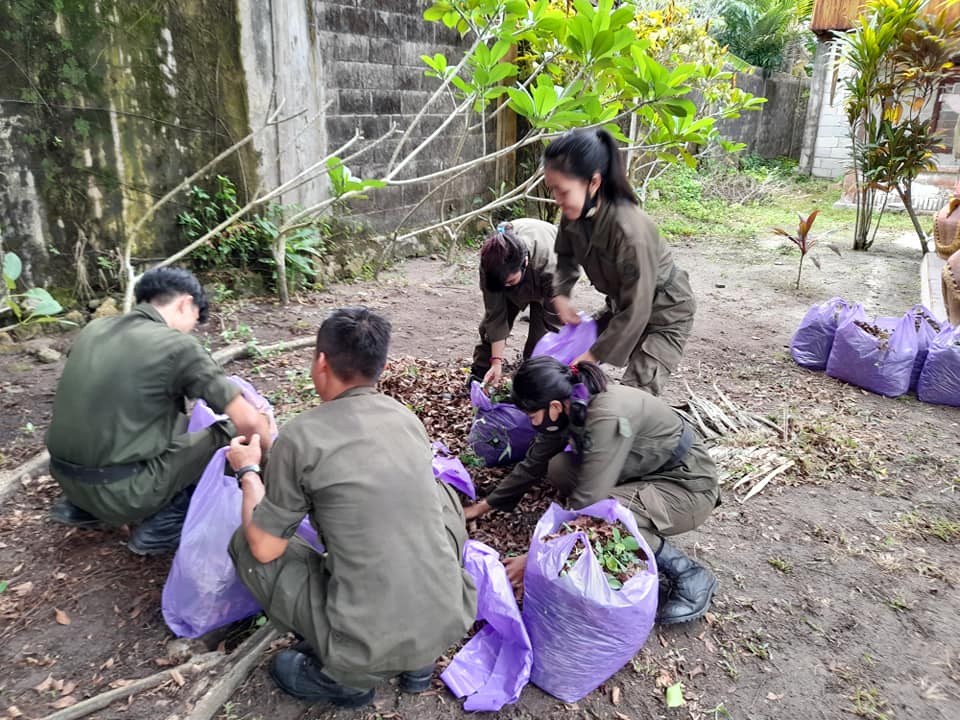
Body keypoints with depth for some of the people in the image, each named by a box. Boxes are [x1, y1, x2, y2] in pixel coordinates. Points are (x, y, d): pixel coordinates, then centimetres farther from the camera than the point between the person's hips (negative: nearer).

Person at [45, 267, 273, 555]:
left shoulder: (94, 329, 7)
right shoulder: (178, 345, -13)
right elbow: (248, 421, -13)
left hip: (67, 479, 7)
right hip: (121, 492, -7)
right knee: (230, 432, 4)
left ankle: (80, 507, 22)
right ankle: (162, 526, 4)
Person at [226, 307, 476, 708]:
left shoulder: (301, 437, -11)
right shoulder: (407, 417, 5)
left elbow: (264, 549, -2)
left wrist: (248, 473, 16)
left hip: (372, 647, -4)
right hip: (453, 621, 5)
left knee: (244, 543, 12)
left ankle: (343, 675, 11)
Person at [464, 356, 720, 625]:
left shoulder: (608, 418, -33)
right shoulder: (570, 407, -8)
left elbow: (587, 501, -31)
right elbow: (533, 463, 5)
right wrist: (486, 505, 9)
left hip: (688, 487, -8)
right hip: (647, 474, 8)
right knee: (557, 468, -6)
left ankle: (688, 574, -10)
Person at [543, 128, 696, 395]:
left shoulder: (630, 231, -39)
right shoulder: (575, 214, -18)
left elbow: (635, 312, -31)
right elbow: (567, 257, 4)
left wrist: (594, 356, -24)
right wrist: (560, 294, -14)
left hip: (664, 313, -7)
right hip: (623, 304, 7)